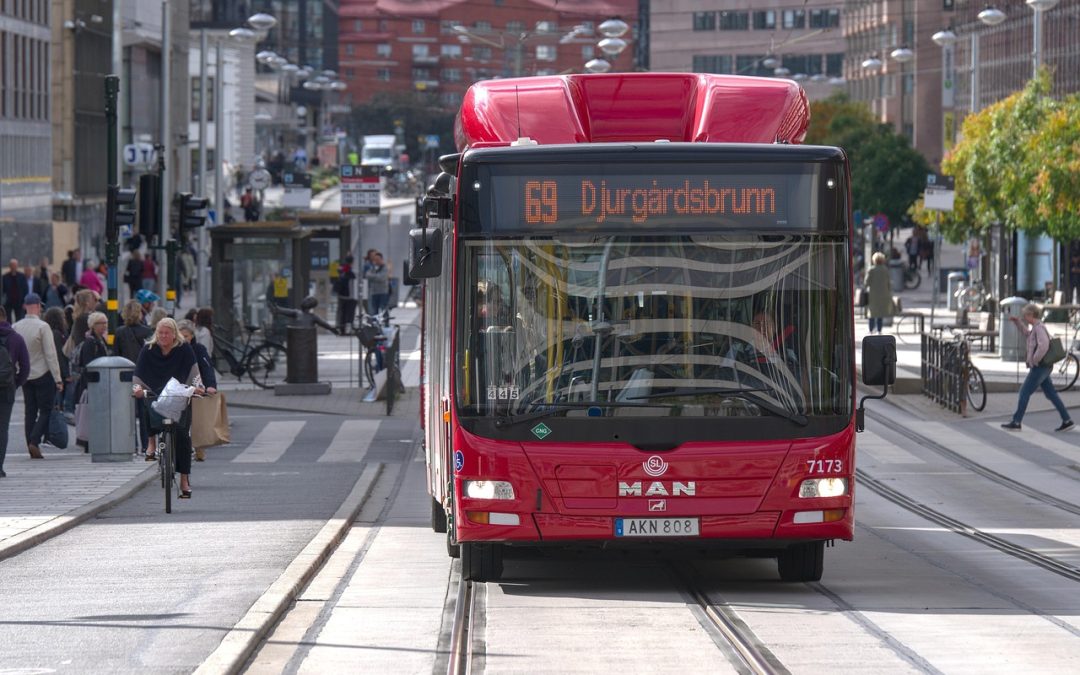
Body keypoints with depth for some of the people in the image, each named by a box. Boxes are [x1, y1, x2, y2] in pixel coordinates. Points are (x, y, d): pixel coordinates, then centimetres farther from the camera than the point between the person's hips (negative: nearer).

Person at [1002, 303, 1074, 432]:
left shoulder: (1039, 328, -16)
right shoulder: (1036, 327, 14)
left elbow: (1043, 346, -29)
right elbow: (1027, 335, 36)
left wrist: (1034, 360, -19)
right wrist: (1017, 322, 27)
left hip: (1039, 367, -10)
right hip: (1043, 368, 10)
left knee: (1024, 392, -4)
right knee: (1051, 394, 10)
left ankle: (1016, 422, -1)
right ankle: (1067, 421, 9)